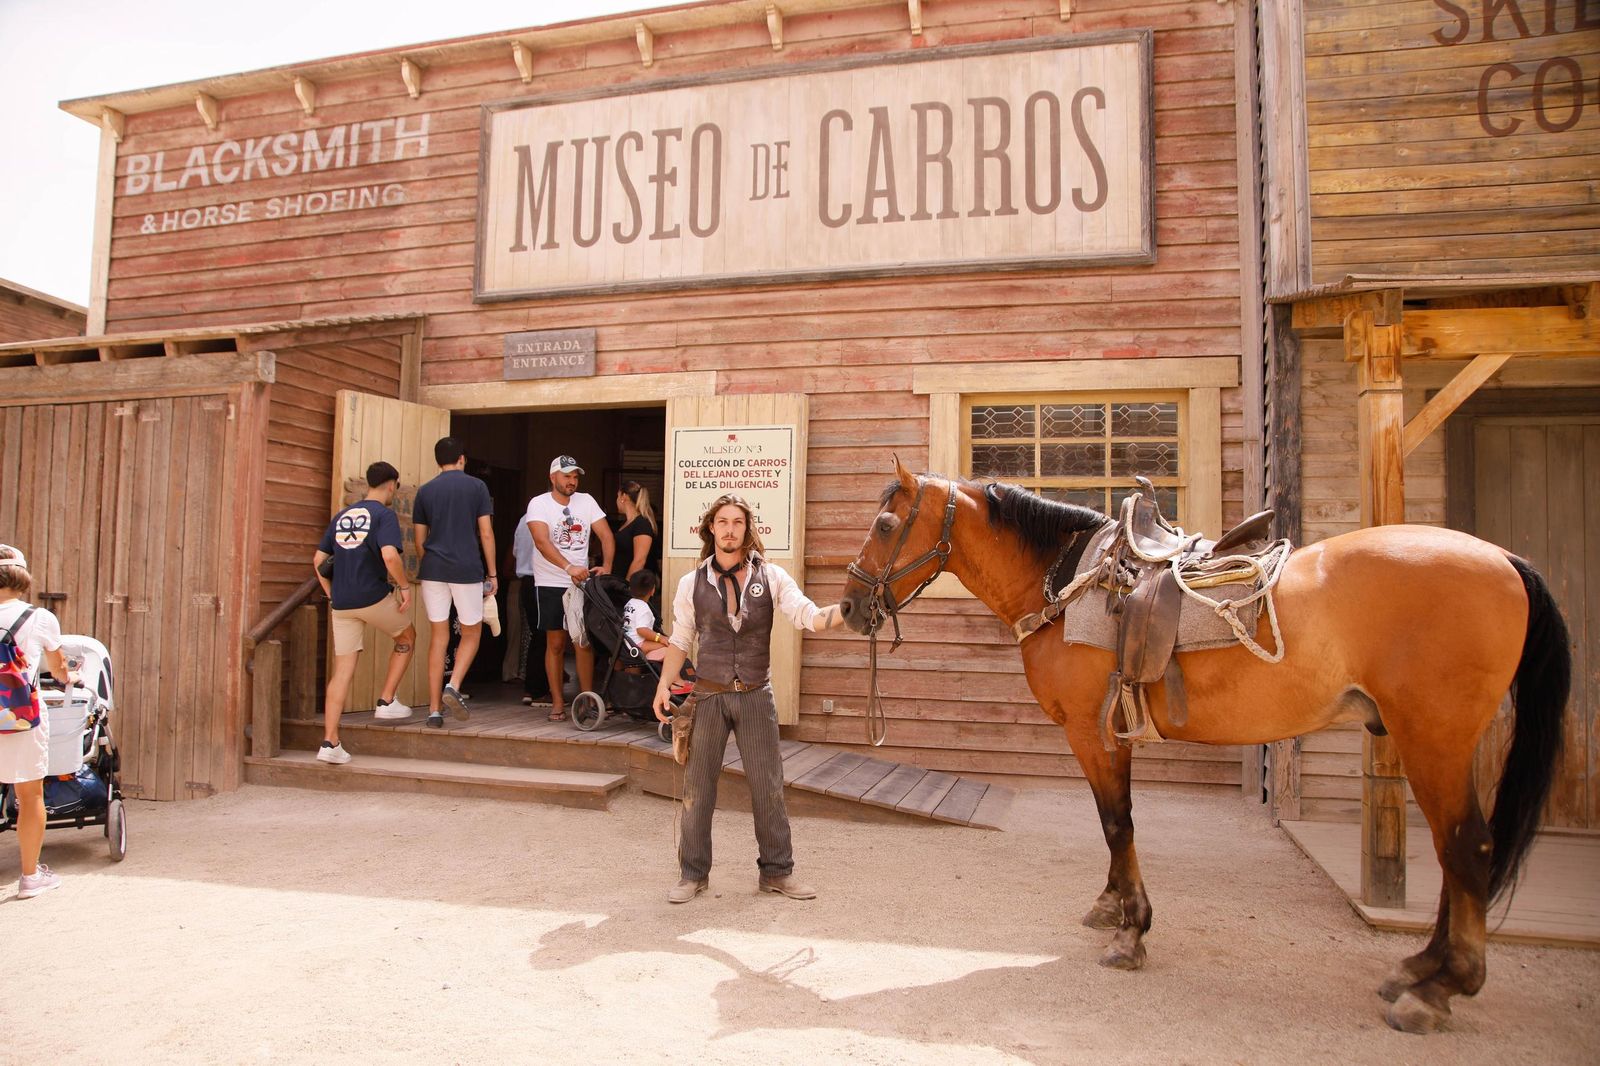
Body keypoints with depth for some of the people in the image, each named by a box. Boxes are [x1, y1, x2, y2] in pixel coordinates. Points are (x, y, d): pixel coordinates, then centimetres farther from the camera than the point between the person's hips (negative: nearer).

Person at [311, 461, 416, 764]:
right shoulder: (384, 514, -6)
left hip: (342, 603, 6)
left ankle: (330, 742, 5)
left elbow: (318, 561, 16)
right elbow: (390, 556, -21)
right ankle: (386, 701, 18)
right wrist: (404, 586, -8)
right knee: (407, 637, 22)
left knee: (343, 670, 8)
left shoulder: (341, 516, 15)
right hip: (374, 597, -6)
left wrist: (332, 594, 20)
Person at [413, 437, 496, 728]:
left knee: (438, 637, 8)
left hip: (433, 570, 3)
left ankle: (434, 710, 6)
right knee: (471, 633, 13)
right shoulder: (476, 487, 2)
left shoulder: (425, 491, 10)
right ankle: (453, 686, -11)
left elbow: (419, 540, 10)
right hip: (467, 570, -3)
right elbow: (486, 533, -3)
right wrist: (492, 573, 3)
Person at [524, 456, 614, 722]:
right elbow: (542, 542, -21)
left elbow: (606, 535, 1)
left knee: (584, 641, 3)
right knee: (555, 644, 4)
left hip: (581, 582, 3)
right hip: (550, 584, -3)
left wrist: (606, 566, -16)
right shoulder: (539, 503, -7)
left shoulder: (586, 501, 5)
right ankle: (557, 702, 11)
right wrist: (568, 567, -34)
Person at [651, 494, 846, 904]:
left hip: (755, 696, 0)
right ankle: (693, 874, 20)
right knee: (697, 787, 6)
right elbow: (679, 640, 8)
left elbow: (809, 617, -12)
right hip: (708, 696, 0)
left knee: (768, 786, 6)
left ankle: (777, 871, 20)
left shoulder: (770, 576, -1)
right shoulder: (692, 583, 3)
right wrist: (664, 686, -4)